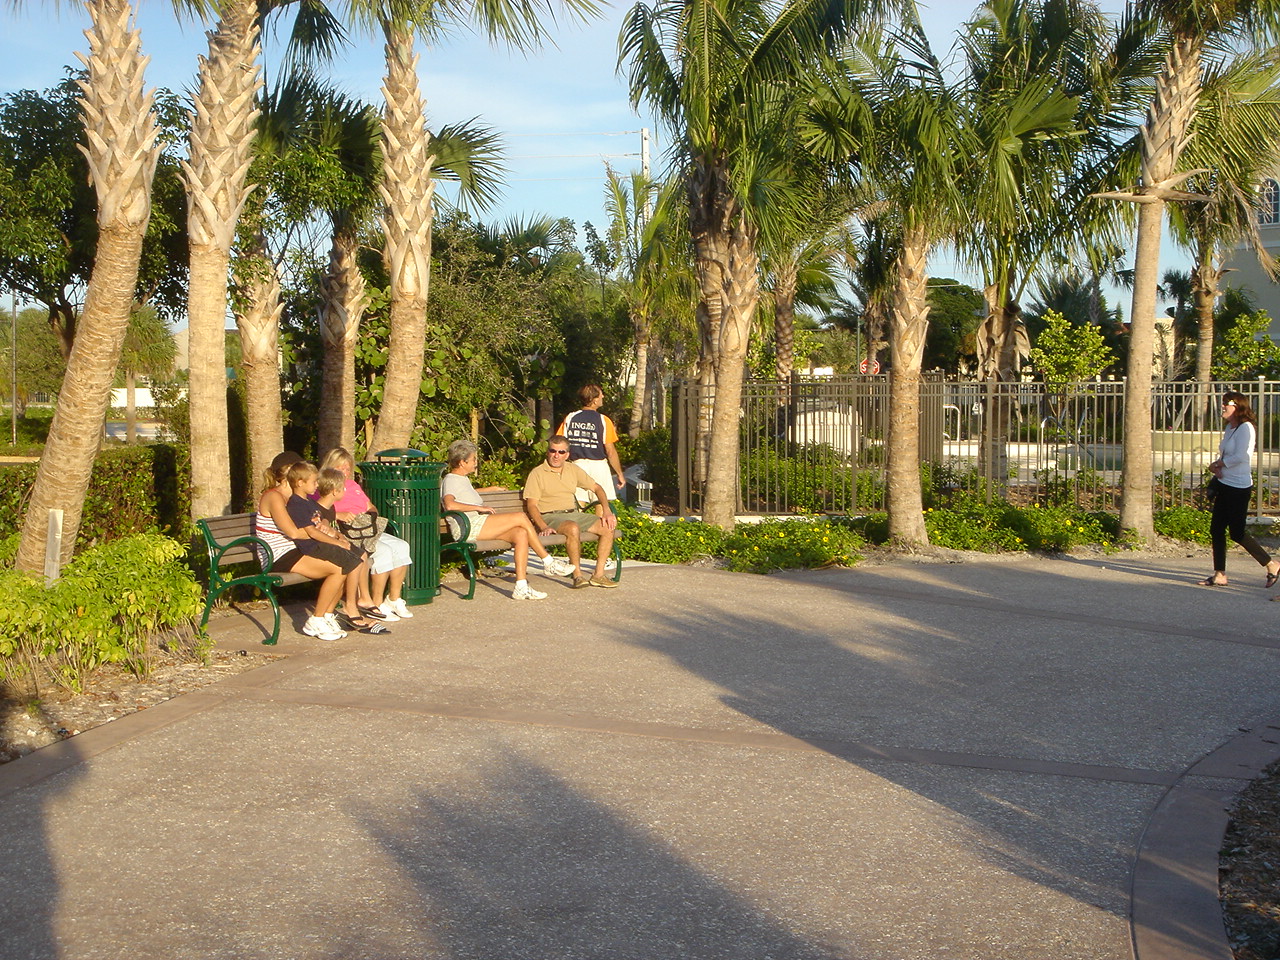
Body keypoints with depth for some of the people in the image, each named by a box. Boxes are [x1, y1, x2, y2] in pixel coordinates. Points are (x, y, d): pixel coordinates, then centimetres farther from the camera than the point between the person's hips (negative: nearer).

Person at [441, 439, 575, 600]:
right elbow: (449, 504, -25)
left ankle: (521, 587, -20)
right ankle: (548, 561, -4)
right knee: (521, 518, -16)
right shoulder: (450, 480, -5)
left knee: (521, 534, -14)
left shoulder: (463, 479, 28)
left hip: (479, 525, 10)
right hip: (468, 527, -10)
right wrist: (479, 508, -19)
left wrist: (493, 489, 55)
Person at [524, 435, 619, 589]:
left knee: (608, 527, -13)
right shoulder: (537, 473, -1)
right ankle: (577, 576, -30)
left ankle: (599, 575, -12)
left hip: (575, 513, 6)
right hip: (550, 516, -6)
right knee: (573, 528, -38)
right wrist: (543, 527, -26)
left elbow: (596, 488, 20)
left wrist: (607, 511, 4)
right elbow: (531, 505, -9)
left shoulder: (573, 470, 16)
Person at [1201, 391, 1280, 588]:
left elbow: (1240, 456, -23)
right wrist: (1217, 466, -2)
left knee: (1237, 533, -4)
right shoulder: (1229, 428, 12)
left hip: (1239, 488, -9)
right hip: (1225, 486, 9)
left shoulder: (1246, 428, -15)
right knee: (1216, 529, 6)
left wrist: (1217, 464, -9)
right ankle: (1219, 575, 12)